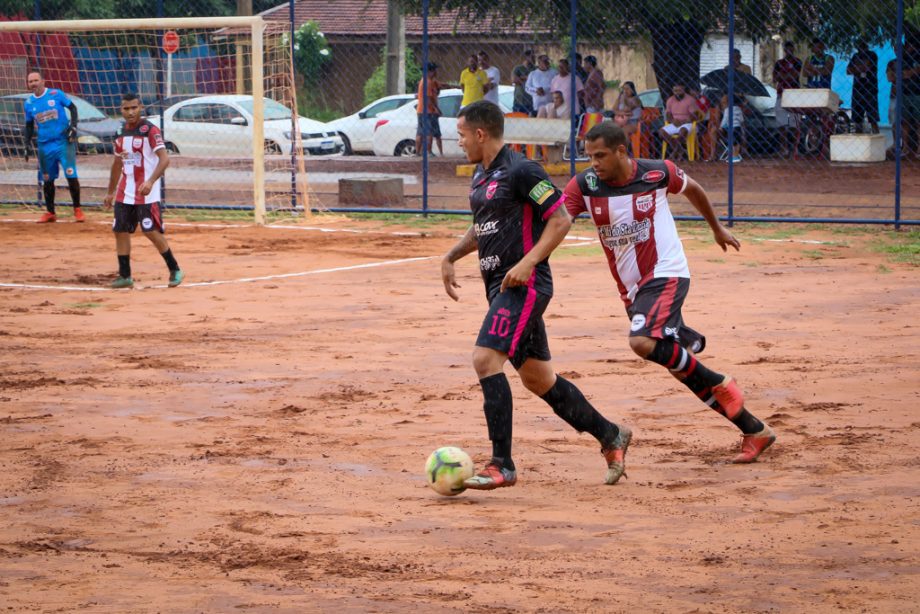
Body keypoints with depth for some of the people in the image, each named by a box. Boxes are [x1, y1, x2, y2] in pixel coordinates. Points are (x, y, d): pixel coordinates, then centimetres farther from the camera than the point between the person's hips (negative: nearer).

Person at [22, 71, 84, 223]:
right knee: (47, 179, 7)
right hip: (44, 146, 3)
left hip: (64, 142, -3)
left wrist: (73, 126, -10)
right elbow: (29, 125, 16)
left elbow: (73, 108, 2)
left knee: (71, 175, -9)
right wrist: (27, 144, 8)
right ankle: (50, 212, 18)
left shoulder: (56, 94, -4)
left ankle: (77, 209, 2)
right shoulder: (28, 103, 6)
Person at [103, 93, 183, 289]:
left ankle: (175, 270, 4)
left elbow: (164, 158, -20)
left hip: (146, 193, -7)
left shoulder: (150, 130, -11)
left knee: (151, 231, -9)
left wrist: (151, 181, -33)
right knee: (120, 231, 4)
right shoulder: (121, 133, 11)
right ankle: (125, 276, 12)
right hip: (124, 193, 7)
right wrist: (111, 192, 25)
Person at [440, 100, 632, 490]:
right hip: (499, 286, 10)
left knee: (486, 359, -22)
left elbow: (561, 219, -15)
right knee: (536, 377, 13)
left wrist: (528, 261, -24)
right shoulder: (481, 176, 16)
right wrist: (450, 257, 16)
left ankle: (502, 465, -21)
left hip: (524, 284, -10)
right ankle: (610, 436, 28)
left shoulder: (520, 171, -13)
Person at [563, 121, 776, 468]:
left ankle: (721, 386, -13)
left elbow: (692, 189, 12)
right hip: (631, 289, 5)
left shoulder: (658, 173, -9)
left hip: (666, 274, -5)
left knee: (643, 342, -31)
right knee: (684, 371, 6)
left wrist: (716, 228, 27)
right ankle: (754, 432, 17)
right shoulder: (584, 186, -6)